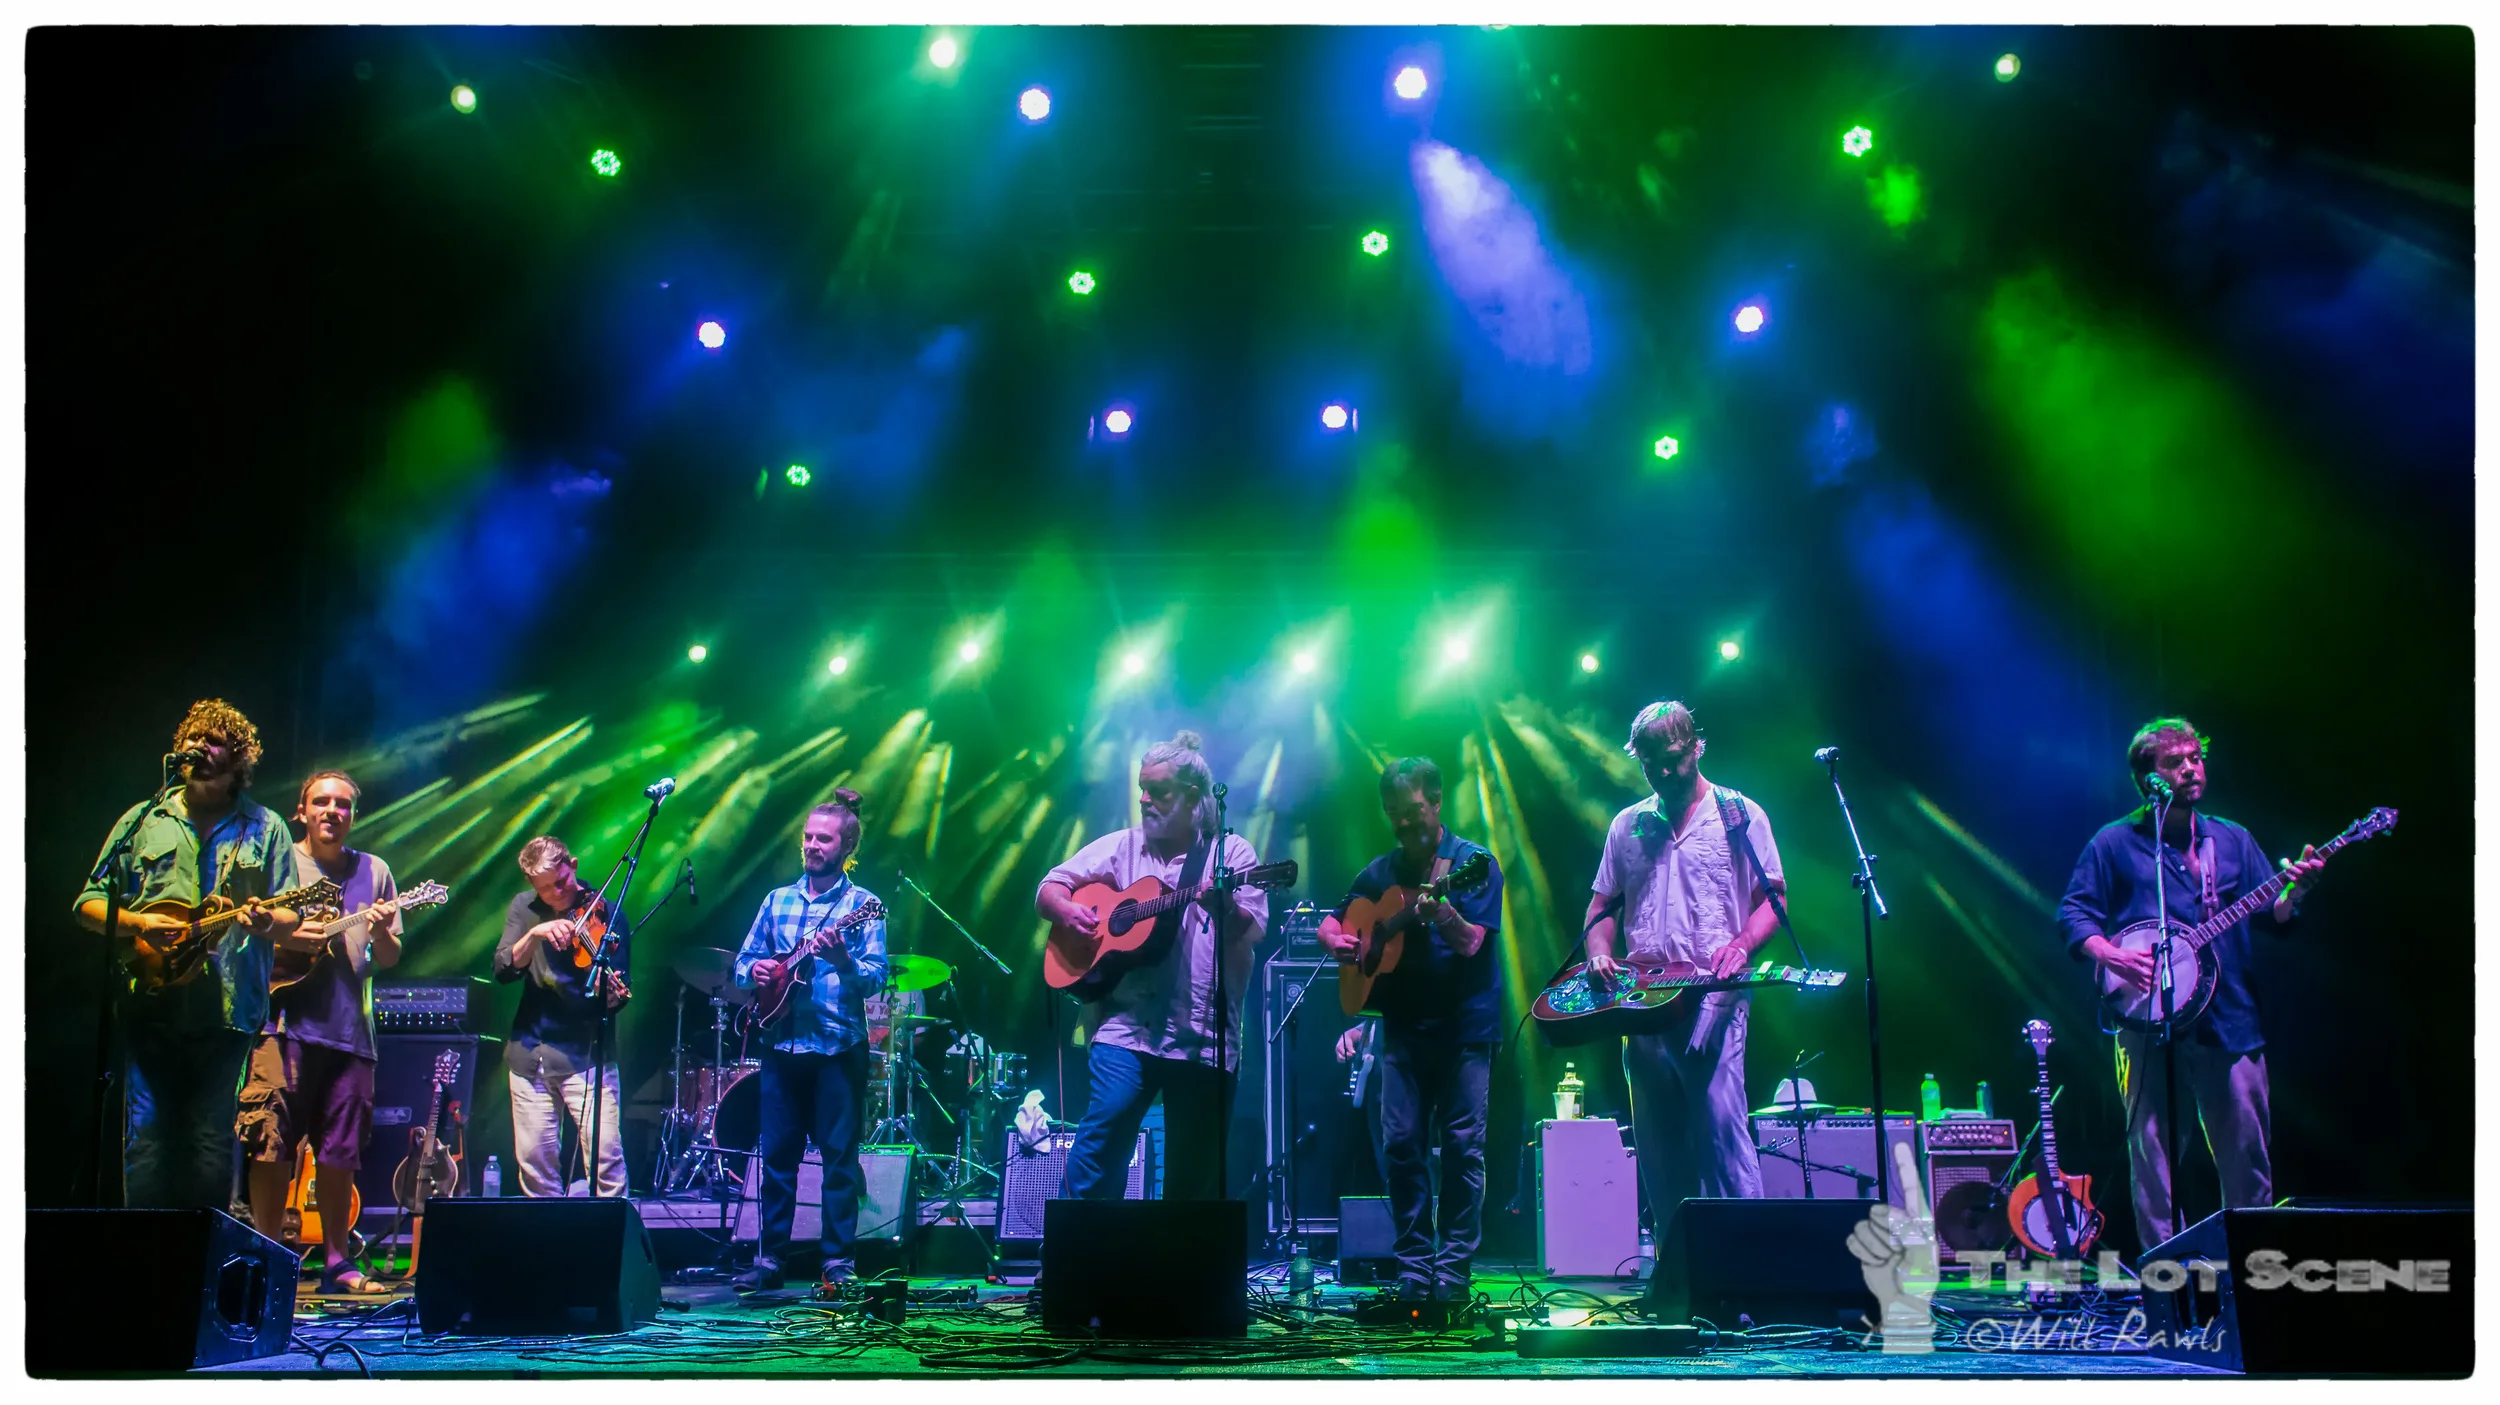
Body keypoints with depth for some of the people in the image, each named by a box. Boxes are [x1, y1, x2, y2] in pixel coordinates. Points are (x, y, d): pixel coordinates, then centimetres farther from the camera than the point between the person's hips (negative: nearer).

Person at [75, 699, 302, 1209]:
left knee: (212, 1143, -1)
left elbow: (291, 920, 9)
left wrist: (266, 921, -14)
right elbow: (89, 904, 12)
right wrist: (138, 923, -8)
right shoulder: (142, 820, 14)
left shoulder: (265, 828, 12)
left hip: (226, 1010, -1)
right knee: (144, 1138, -4)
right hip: (149, 1006, 1)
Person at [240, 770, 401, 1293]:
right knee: (271, 1141, -9)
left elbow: (390, 959, 15)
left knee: (340, 1150, 3)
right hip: (284, 1019, -2)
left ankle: (336, 1262, 10)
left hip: (348, 1027, 2)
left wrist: (382, 933, -7)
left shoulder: (373, 871, 16)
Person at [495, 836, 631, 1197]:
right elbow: (504, 969, -6)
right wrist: (535, 933, -21)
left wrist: (611, 993, -29)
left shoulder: (605, 915, -3)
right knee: (533, 1159, 5)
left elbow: (617, 998, -6)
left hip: (585, 1051, -3)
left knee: (606, 1154, -12)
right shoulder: (524, 908, 6)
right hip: (530, 1052, 3)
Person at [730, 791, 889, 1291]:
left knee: (840, 1155, -1)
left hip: (839, 1046, -4)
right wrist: (754, 971, -6)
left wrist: (841, 960, -30)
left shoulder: (861, 904, -1)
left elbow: (875, 977, -11)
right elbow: (741, 963, 16)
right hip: (783, 1044, 4)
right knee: (777, 1153, 6)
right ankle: (769, 1256, 13)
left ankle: (839, 1259, 5)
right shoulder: (777, 900, 13)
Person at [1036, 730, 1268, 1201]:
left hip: (1204, 1039, 0)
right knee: (1106, 1124, -20)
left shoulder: (1232, 853, 6)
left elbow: (1251, 934, -4)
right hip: (1127, 1025, 1)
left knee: (1197, 1176, 2)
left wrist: (1223, 906, -26)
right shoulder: (1120, 848, 12)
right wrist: (1069, 911, -9)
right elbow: (1048, 890, 13)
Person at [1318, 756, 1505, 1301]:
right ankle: (1413, 1265, 7)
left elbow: (1471, 943, -14)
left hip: (1465, 1027, -4)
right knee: (1400, 1144, 0)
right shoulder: (1381, 873, 11)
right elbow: (1329, 923, 18)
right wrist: (1336, 939, -5)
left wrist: (1444, 914, -35)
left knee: (1463, 1145, -5)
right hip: (1404, 1027, 4)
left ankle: (1454, 1266, 0)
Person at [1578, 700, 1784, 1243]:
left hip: (1712, 999, -5)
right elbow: (1603, 904, 21)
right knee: (1658, 1147, 5)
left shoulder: (1739, 816, 6)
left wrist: (1740, 946, -13)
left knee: (1721, 1130, -15)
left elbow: (1772, 897, 4)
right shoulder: (1627, 827, 17)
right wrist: (1599, 952, 1)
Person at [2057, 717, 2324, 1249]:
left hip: (2229, 1020, 3)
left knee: (2247, 1156, 3)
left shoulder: (2232, 840, 16)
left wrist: (2292, 892, -10)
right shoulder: (2115, 843, 5)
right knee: (2151, 1151, -2)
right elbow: (2073, 914, 2)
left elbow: (2269, 917, 12)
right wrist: (2111, 955, -16)